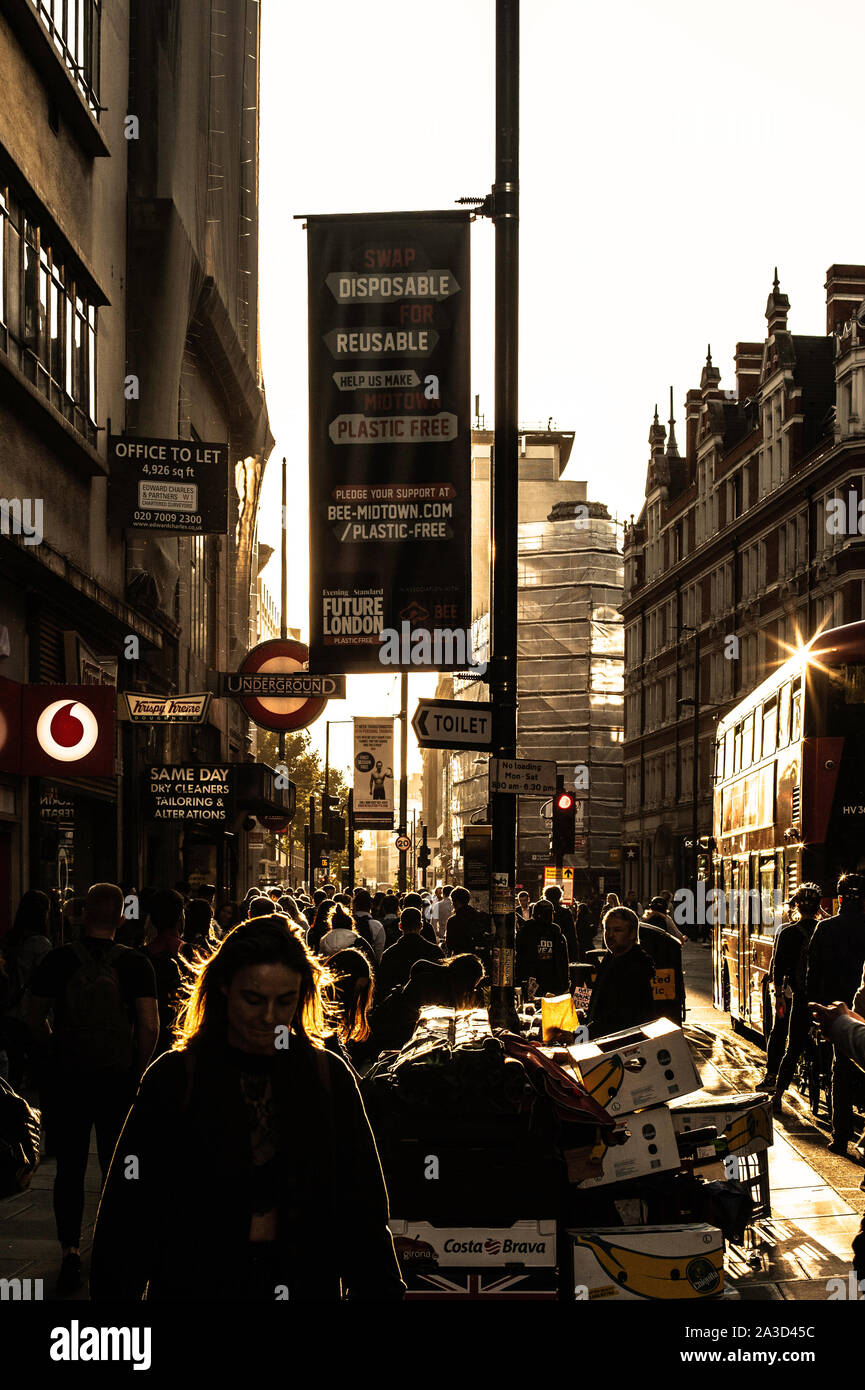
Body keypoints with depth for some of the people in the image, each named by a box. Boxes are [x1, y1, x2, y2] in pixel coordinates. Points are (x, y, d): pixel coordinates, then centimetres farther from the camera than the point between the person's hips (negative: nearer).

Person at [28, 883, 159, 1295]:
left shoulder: (58, 961, -6)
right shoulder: (135, 964, -7)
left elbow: (35, 1021, -1)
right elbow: (150, 1026, -13)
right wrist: (138, 1071, 1)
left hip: (70, 1079, 0)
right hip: (120, 1079, 0)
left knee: (70, 1169, 9)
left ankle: (70, 1252, 3)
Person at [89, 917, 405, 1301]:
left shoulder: (329, 1078, 1)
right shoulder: (174, 1078, -5)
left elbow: (363, 1210, 4)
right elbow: (130, 1209, -4)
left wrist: (380, 1290, -1)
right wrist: (112, 1293, -8)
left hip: (306, 1284, 2)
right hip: (195, 1283, -1)